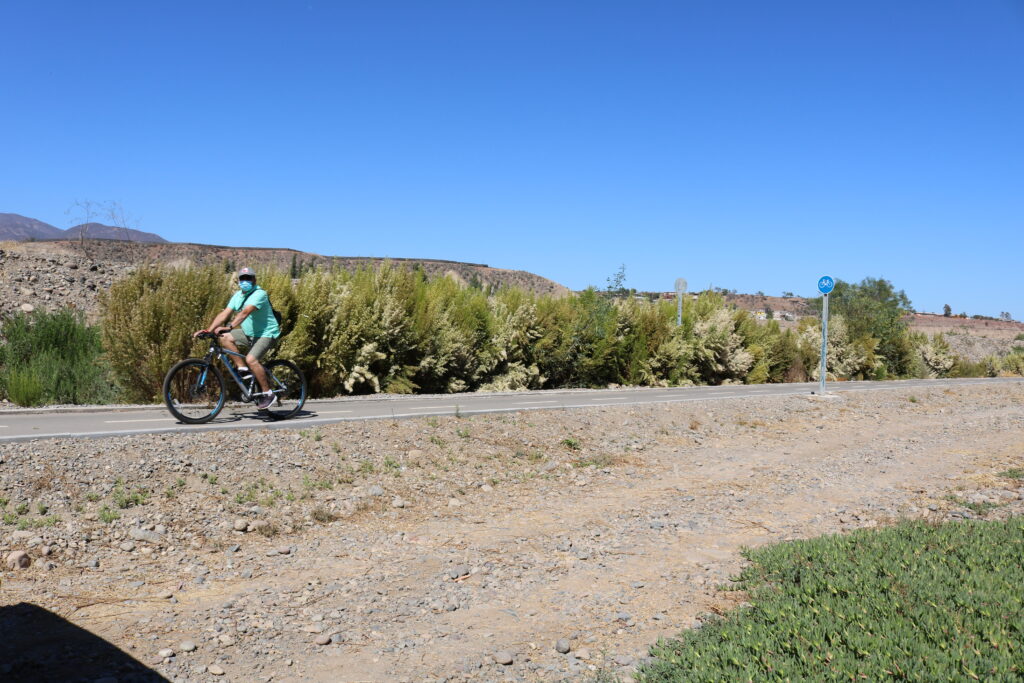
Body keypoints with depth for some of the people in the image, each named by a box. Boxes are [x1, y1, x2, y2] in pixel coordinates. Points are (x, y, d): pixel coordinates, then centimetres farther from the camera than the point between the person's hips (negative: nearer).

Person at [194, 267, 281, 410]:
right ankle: (243, 369, 0)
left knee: (251, 359, -27)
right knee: (224, 338, -8)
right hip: (249, 333, 8)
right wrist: (208, 330, -13)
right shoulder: (238, 296, 6)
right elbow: (224, 314, -1)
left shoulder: (259, 294, -18)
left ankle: (267, 394, -14)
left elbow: (245, 312, -34)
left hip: (266, 334, -8)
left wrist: (229, 327, -46)